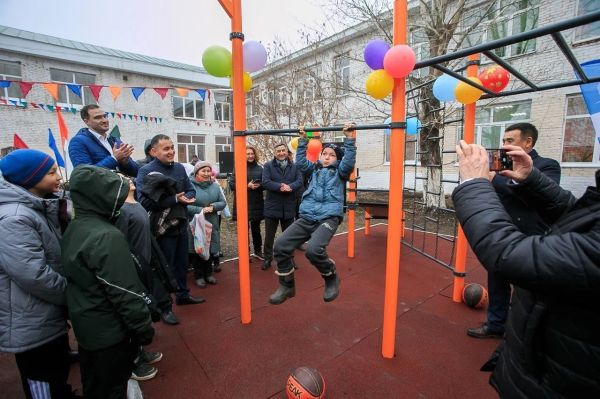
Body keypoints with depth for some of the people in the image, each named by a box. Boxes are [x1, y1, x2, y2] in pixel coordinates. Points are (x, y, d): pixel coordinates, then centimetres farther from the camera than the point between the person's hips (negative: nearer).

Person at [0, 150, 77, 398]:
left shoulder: (39, 208, 6)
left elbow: (57, 258, 15)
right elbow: (34, 276, -27)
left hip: (50, 316, 9)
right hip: (33, 326, -9)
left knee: (59, 377, 27)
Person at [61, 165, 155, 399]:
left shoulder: (73, 229, 1)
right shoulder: (107, 236, -28)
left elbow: (79, 278, 10)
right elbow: (125, 292, -26)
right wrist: (143, 328, -15)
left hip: (86, 325, 8)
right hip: (110, 332, -8)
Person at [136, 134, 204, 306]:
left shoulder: (179, 167, 5)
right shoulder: (146, 171, -12)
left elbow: (191, 191, 10)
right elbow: (144, 202, -23)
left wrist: (186, 198, -13)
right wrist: (175, 200, -23)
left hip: (181, 224, 6)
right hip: (163, 228, -6)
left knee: (182, 263, 20)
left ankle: (183, 294, 39)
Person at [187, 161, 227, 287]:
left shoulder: (215, 185, 4)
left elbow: (223, 202, 5)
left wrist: (213, 207, -14)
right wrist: (200, 210, -23)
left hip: (212, 224, 4)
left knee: (211, 249, 12)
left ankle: (208, 273, 29)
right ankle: (199, 275, 22)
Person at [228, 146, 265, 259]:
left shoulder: (259, 168, 7)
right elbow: (231, 184, -7)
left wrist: (259, 185, -10)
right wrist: (247, 186, -17)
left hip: (257, 203, 3)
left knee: (256, 228, 14)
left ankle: (258, 251, 28)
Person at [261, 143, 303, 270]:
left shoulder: (294, 166, 5)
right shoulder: (268, 166, -2)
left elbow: (299, 181, -6)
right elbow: (265, 182, -14)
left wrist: (290, 187, -25)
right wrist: (280, 187, -27)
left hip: (288, 207, 2)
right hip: (272, 206, -2)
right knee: (269, 235, 9)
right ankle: (267, 258, 26)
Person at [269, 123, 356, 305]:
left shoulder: (340, 171, 12)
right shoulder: (314, 169, 23)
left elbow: (349, 162, -5)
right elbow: (301, 161, 16)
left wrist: (350, 139, -10)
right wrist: (303, 140, 14)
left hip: (328, 218, -5)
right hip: (306, 218, 5)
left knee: (313, 250, -31)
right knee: (281, 246, -9)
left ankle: (332, 279, 2)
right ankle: (287, 286, 12)